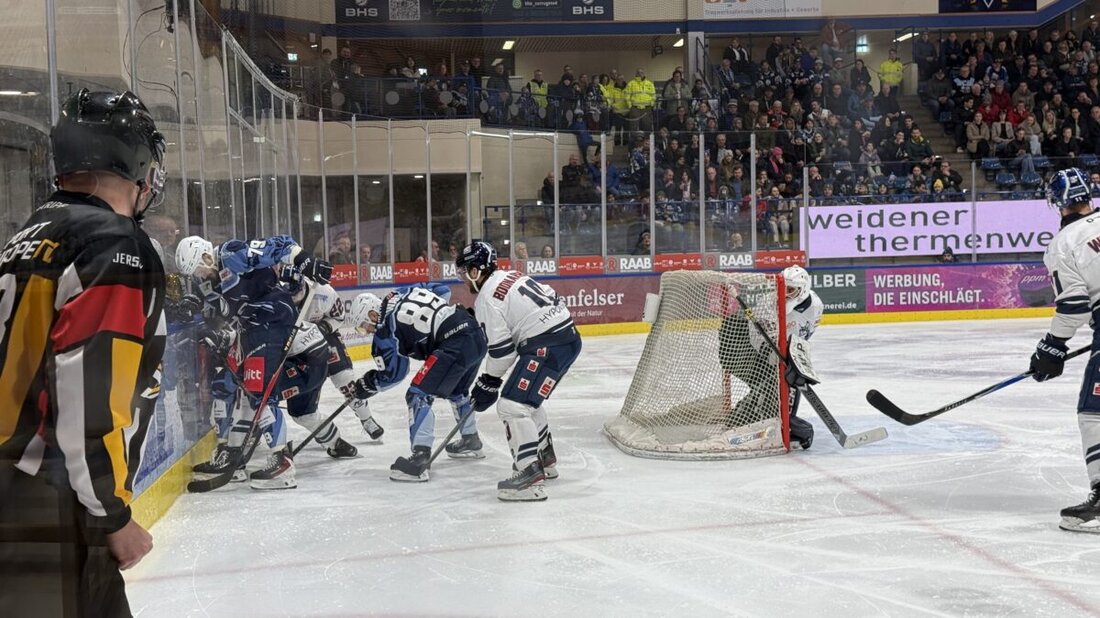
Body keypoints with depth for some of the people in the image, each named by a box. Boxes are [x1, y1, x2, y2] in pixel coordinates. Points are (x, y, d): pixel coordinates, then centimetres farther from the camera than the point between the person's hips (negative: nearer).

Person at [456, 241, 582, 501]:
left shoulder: (487, 297, -9)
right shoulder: (511, 276, 16)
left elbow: (500, 348, -10)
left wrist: (488, 384, 3)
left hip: (547, 346, -10)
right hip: (567, 335, 10)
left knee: (512, 405, -12)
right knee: (527, 399, 26)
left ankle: (531, 475, -19)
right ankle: (545, 459, 38)